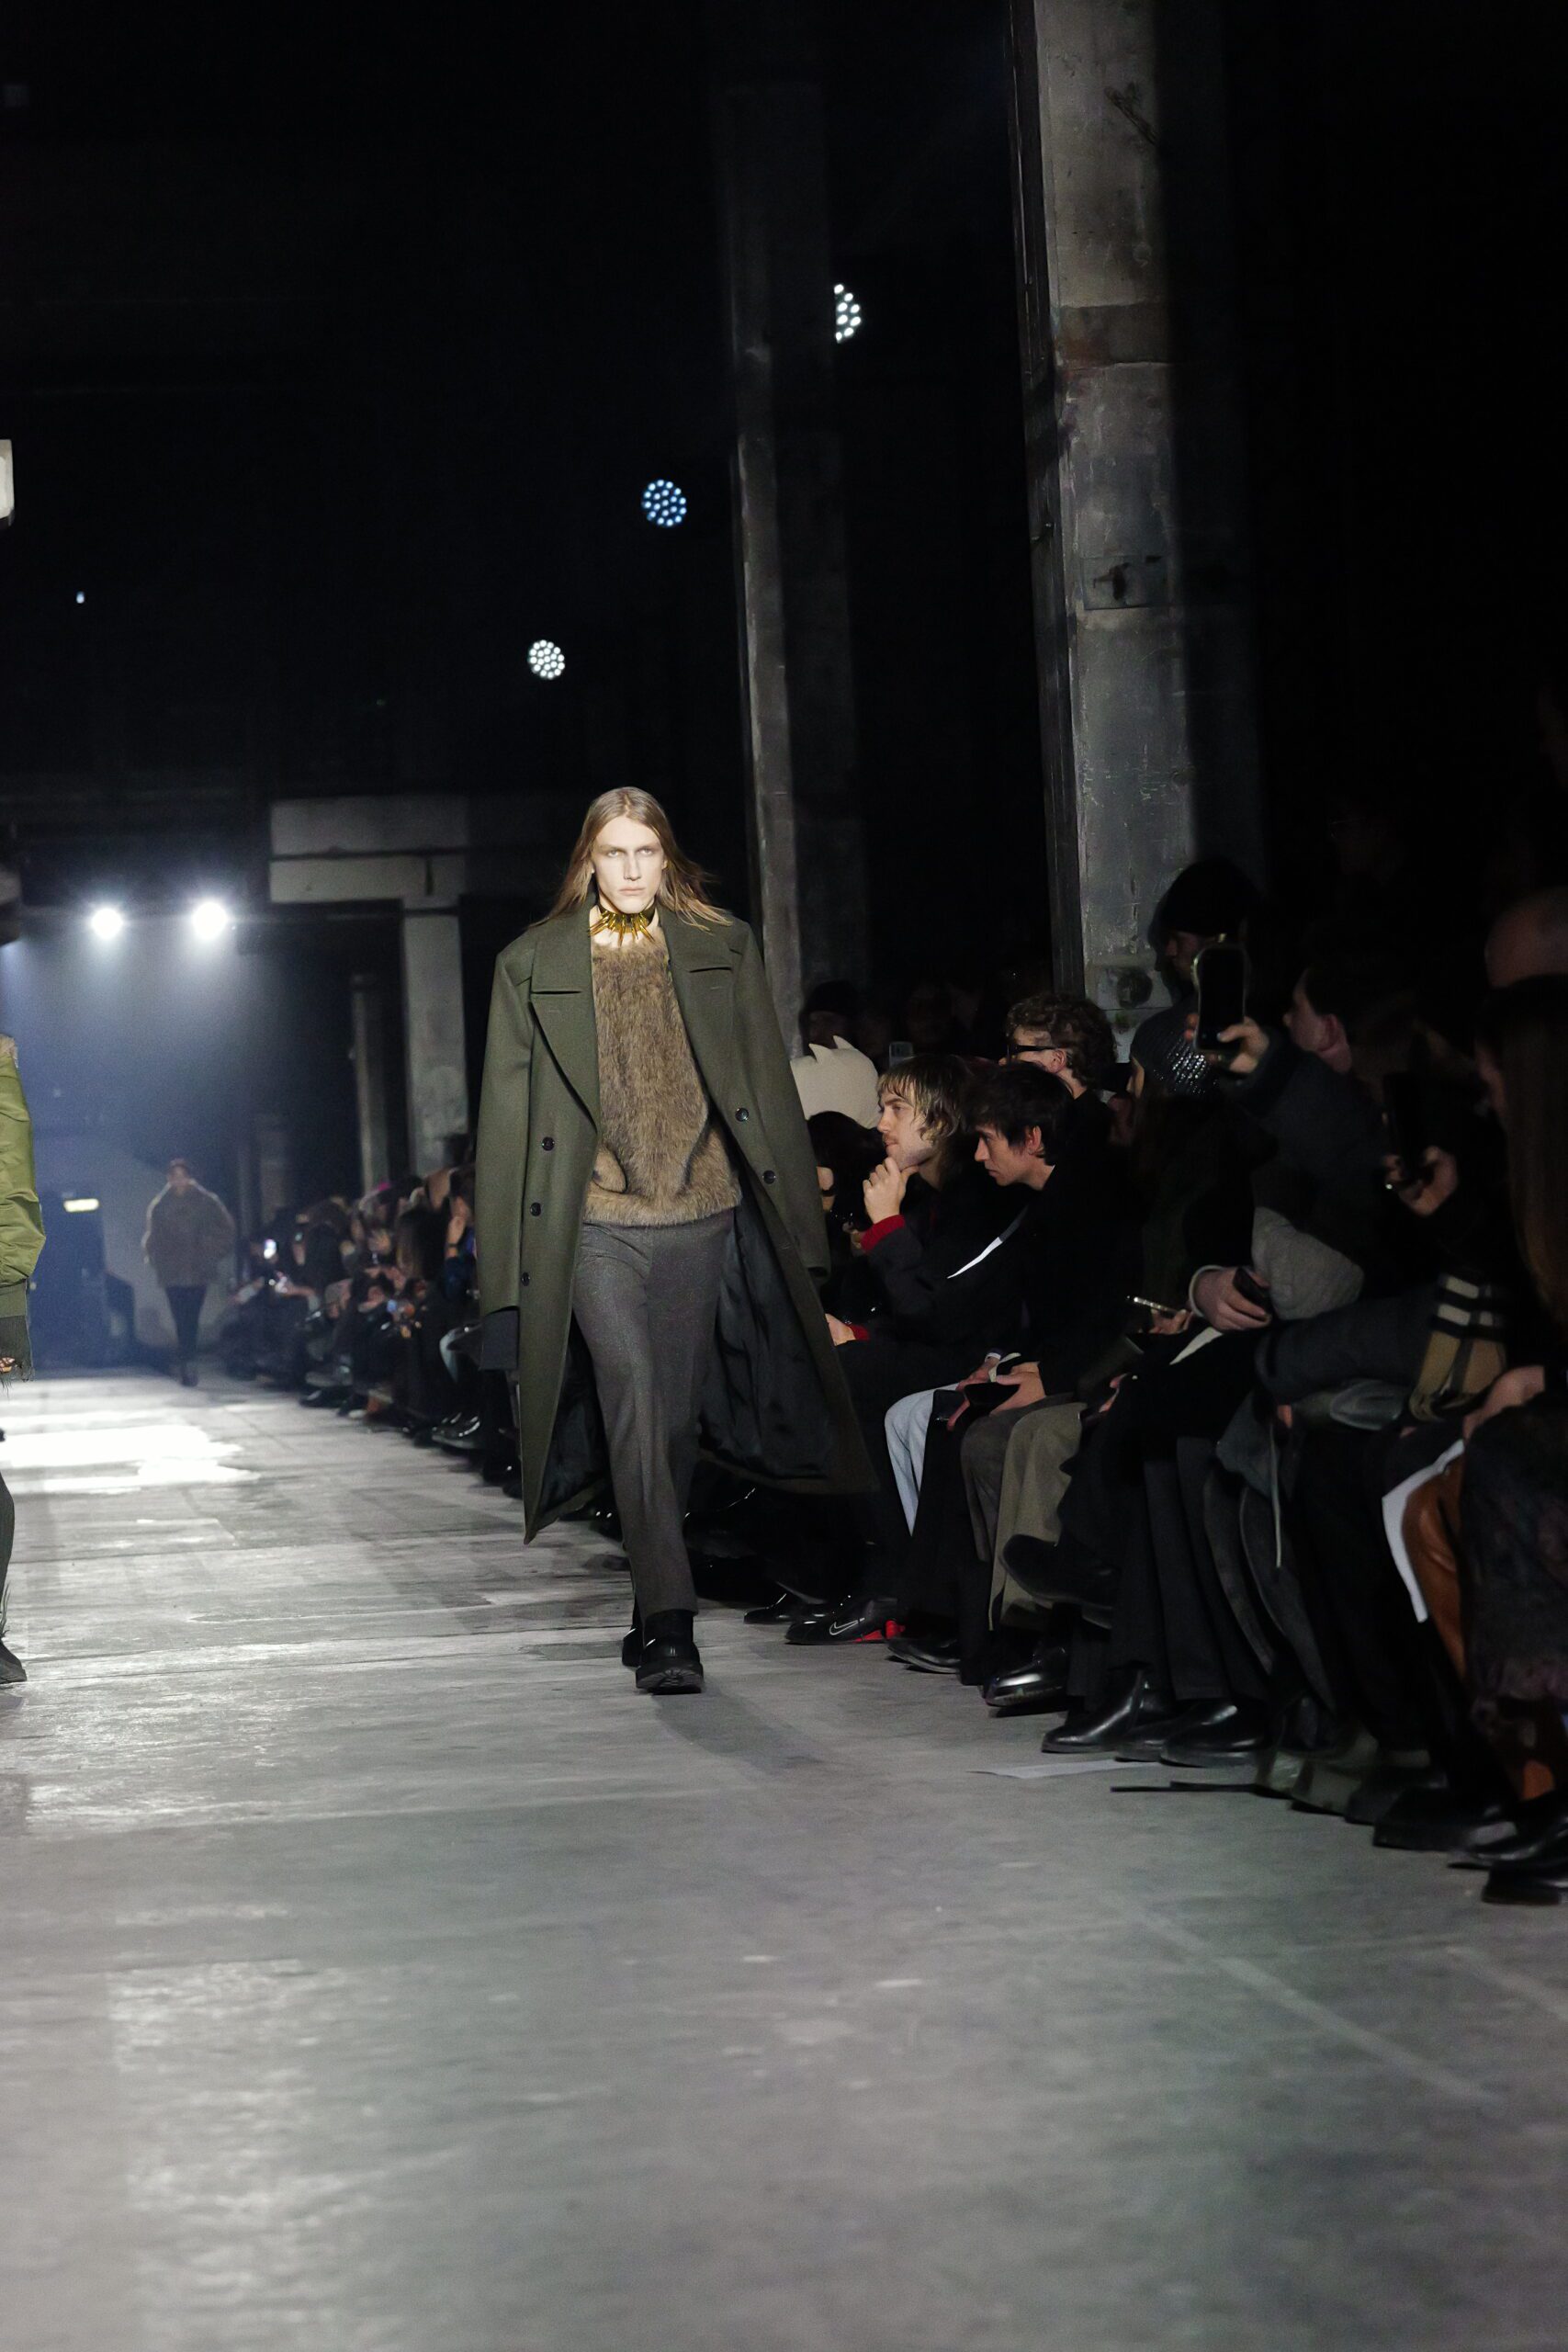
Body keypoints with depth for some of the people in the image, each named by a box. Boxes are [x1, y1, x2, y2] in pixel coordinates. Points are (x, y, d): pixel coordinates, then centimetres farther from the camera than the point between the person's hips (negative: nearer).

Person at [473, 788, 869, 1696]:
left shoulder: (724, 948, 10)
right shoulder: (533, 966, 7)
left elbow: (771, 1088, 10)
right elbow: (509, 1114, 7)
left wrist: (798, 1221, 4)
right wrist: (506, 1262, 1)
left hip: (703, 1216, 2)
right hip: (597, 1222, -2)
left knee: (676, 1417, 8)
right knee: (634, 1405, -16)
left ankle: (655, 1611, 24)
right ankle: (671, 1625, -19)